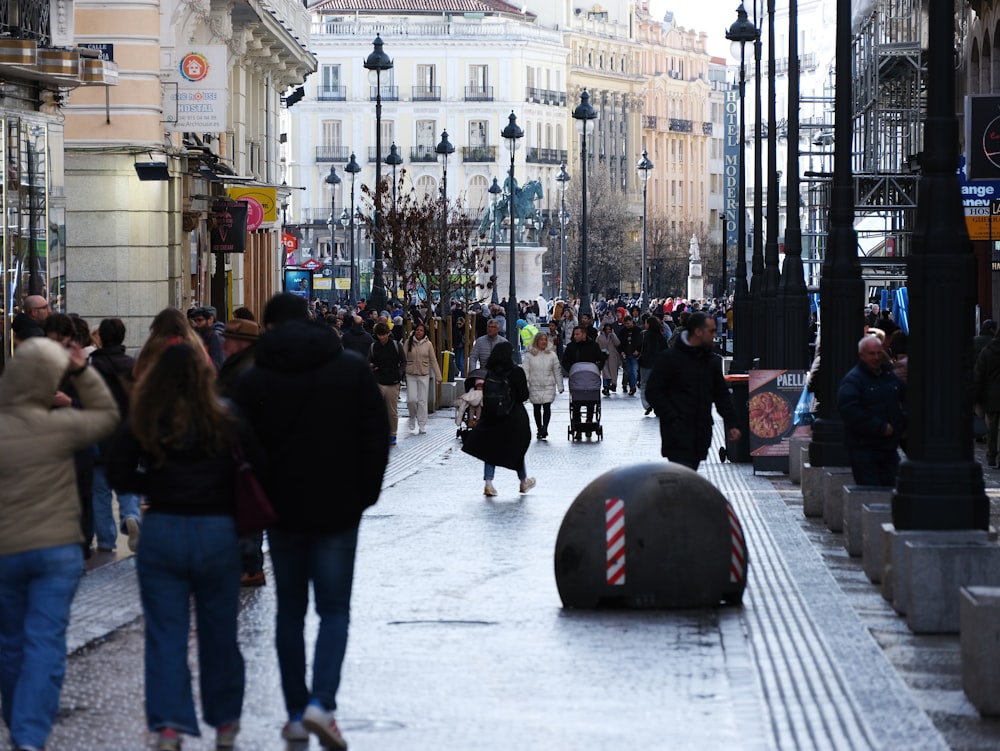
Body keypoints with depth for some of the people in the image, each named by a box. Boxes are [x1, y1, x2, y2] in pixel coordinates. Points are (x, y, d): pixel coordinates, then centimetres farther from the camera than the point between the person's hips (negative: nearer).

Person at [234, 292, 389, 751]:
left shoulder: (254, 380, -2)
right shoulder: (352, 368, -1)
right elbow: (377, 437, 0)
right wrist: (365, 493, 9)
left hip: (283, 510, 1)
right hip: (338, 509, -1)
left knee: (290, 610, 12)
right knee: (334, 610, 4)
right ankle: (321, 703, -15)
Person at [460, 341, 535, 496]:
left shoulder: (490, 373, -4)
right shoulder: (516, 372, -15)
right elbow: (524, 396, -13)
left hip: (491, 417, 2)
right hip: (514, 417, -2)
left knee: (490, 448, 9)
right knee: (517, 448, 14)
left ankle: (488, 482, -3)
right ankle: (524, 481, 28)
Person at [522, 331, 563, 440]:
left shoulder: (552, 354, 5)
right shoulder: (529, 355, 1)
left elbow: (557, 371, 8)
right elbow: (525, 371, -2)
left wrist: (560, 386, 6)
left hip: (549, 386, 0)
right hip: (535, 386, 1)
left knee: (547, 407, -14)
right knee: (537, 408, 9)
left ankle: (545, 428, -15)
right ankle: (539, 429, 19)